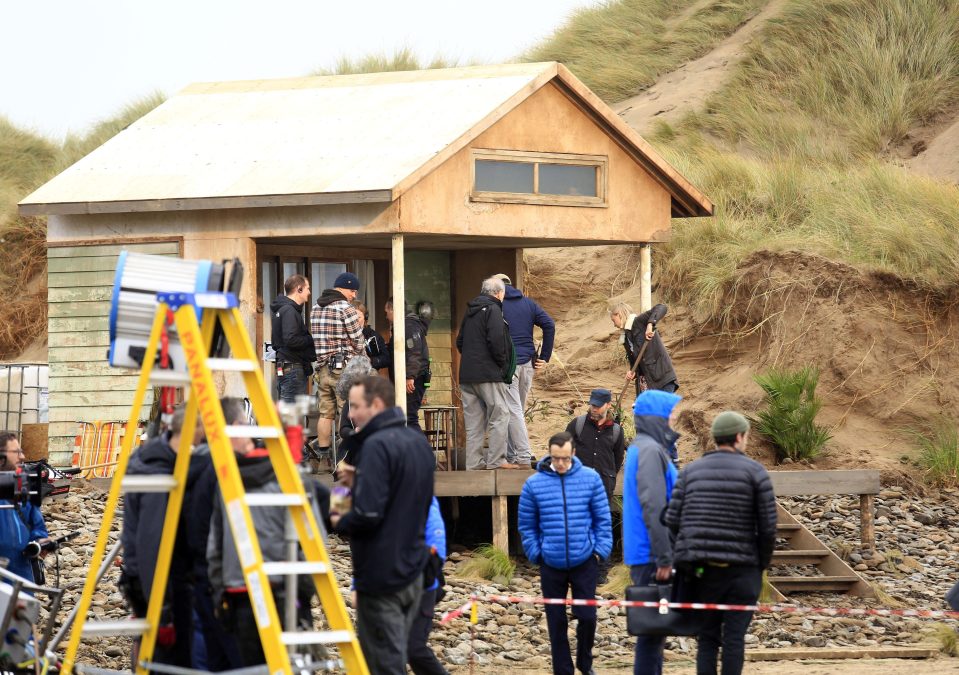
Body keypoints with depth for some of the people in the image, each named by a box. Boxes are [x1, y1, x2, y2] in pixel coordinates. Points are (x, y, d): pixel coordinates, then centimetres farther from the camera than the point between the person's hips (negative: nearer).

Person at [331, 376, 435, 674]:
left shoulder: (377, 446, -18)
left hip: (381, 574, -9)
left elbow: (368, 514, -25)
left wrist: (339, 522, -5)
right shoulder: (418, 442, 11)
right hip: (412, 571, 9)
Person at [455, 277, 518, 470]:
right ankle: (496, 460, -7)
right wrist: (502, 363, -6)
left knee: (474, 421, 9)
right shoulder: (493, 309, -8)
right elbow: (496, 340, -18)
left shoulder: (470, 311, 18)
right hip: (489, 374, -8)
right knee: (499, 416, -3)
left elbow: (460, 342, 21)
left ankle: (474, 461, 8)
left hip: (467, 374, 8)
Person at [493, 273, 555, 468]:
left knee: (513, 411, -6)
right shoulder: (528, 303, 12)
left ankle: (523, 457, -13)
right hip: (527, 364, 5)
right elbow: (549, 325, 2)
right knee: (518, 410, 14)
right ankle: (512, 454, 18)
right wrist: (544, 357, 3)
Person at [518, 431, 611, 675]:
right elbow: (527, 525, 4)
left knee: (587, 616, 0)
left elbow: (603, 519, 3)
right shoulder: (534, 484, -3)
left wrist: (600, 550, -4)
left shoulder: (590, 479, -3)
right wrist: (536, 553, -2)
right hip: (551, 564, 1)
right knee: (556, 622, 7)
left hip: (585, 561, 0)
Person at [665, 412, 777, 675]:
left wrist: (686, 556, 12)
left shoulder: (691, 471, 7)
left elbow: (673, 520, 0)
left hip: (702, 569, 3)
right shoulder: (755, 472, -2)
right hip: (742, 569, -3)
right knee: (734, 637, 0)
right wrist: (763, 563, 8)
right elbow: (768, 527, -6)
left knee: (708, 636, 9)